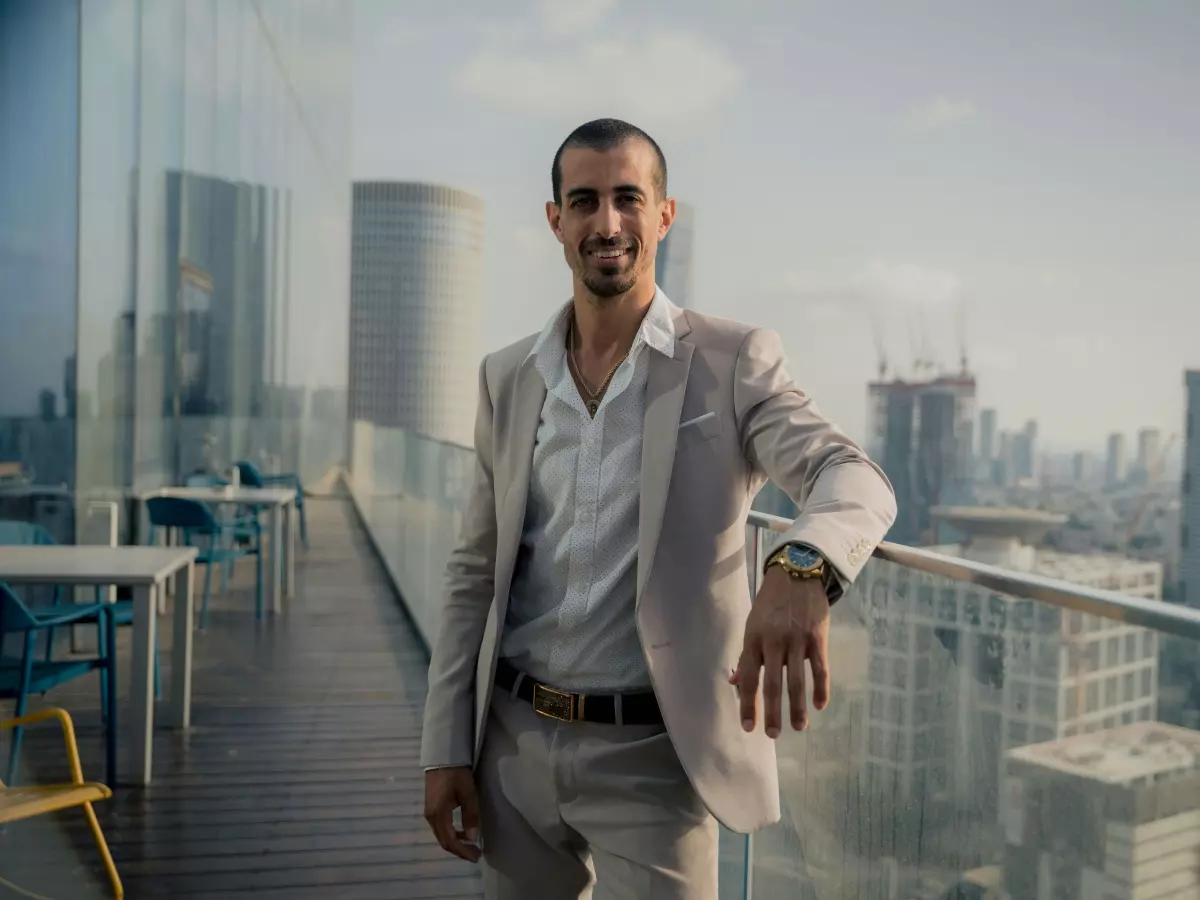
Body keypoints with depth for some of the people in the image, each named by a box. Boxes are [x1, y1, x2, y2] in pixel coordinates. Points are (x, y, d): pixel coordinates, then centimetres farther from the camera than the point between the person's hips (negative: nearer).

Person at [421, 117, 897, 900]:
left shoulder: (733, 361, -7)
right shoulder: (507, 378, 5)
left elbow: (855, 478, -22)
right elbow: (477, 574, 8)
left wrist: (801, 568, -44)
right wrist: (447, 746, 3)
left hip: (653, 758, -4)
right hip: (514, 745, 4)